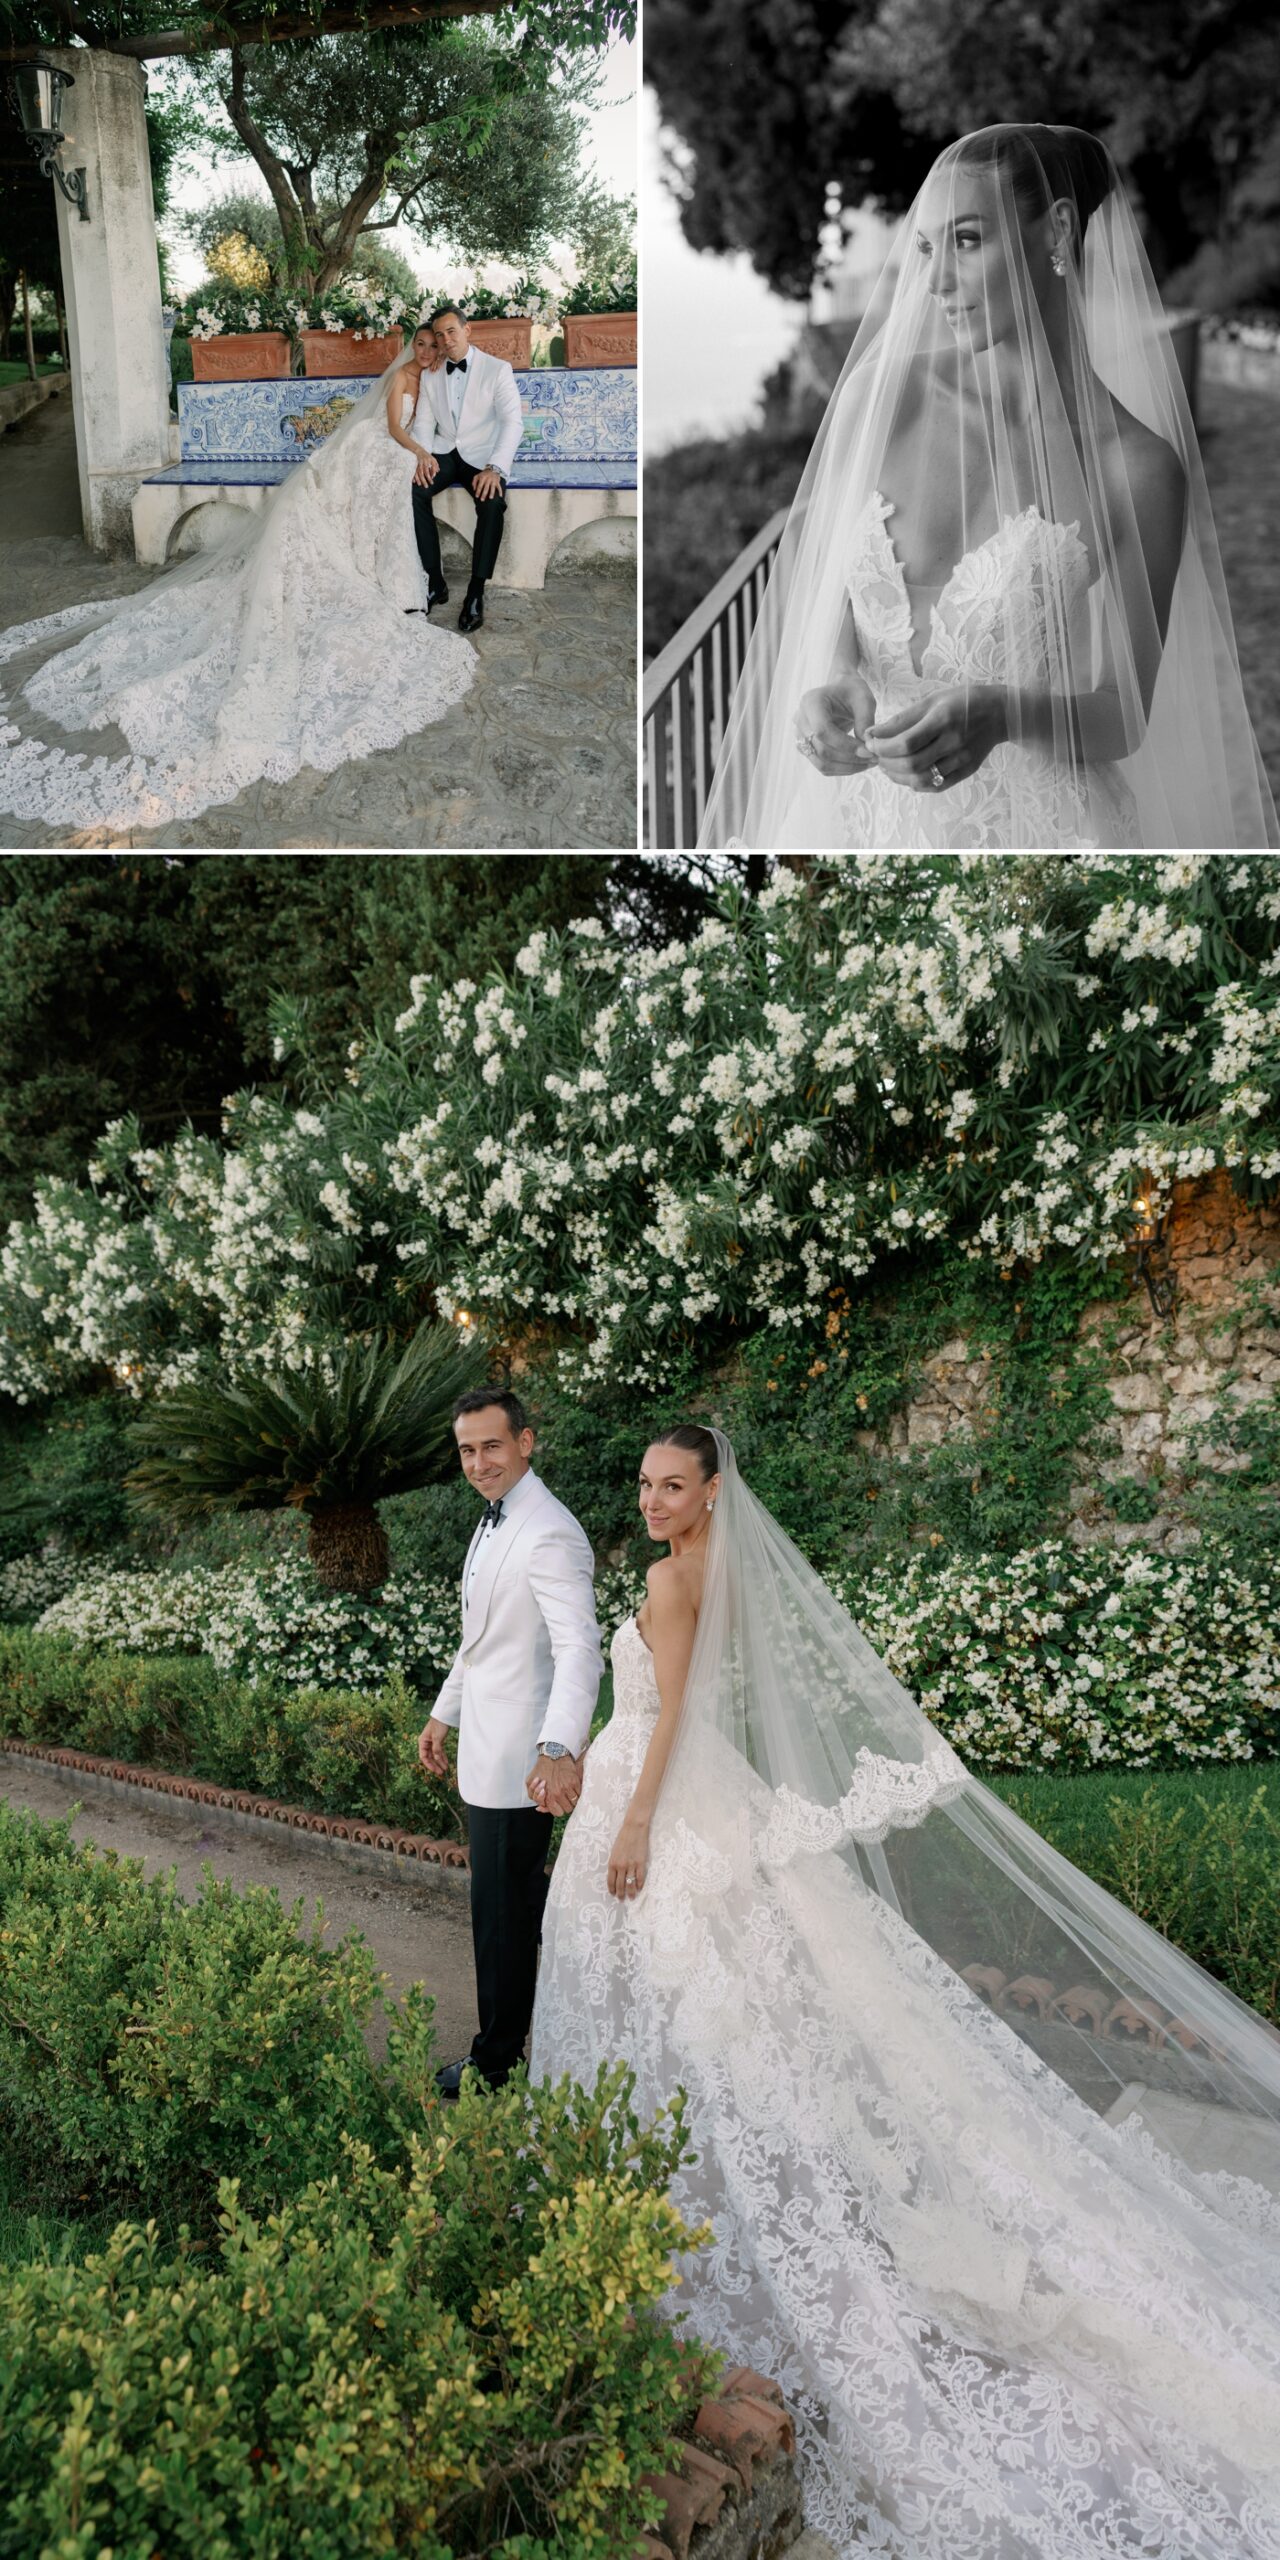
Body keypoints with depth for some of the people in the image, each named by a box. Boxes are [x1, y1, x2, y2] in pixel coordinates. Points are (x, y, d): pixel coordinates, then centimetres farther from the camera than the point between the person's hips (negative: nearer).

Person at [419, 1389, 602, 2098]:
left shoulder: (549, 1535, -22)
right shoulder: (494, 1521, 10)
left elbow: (579, 1650, -33)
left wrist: (560, 1749, -45)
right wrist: (443, 1713, 24)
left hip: (518, 1763, -9)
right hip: (486, 1746, 10)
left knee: (501, 1911, 5)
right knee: (523, 1891, 20)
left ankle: (496, 2059, 23)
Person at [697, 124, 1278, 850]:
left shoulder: (1138, 467, -8)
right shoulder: (884, 395, -2)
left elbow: (1124, 718, -6)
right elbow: (825, 611, 2)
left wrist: (999, 714, -25)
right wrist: (834, 683, -21)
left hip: (1032, 824, -2)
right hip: (860, 808, 3)